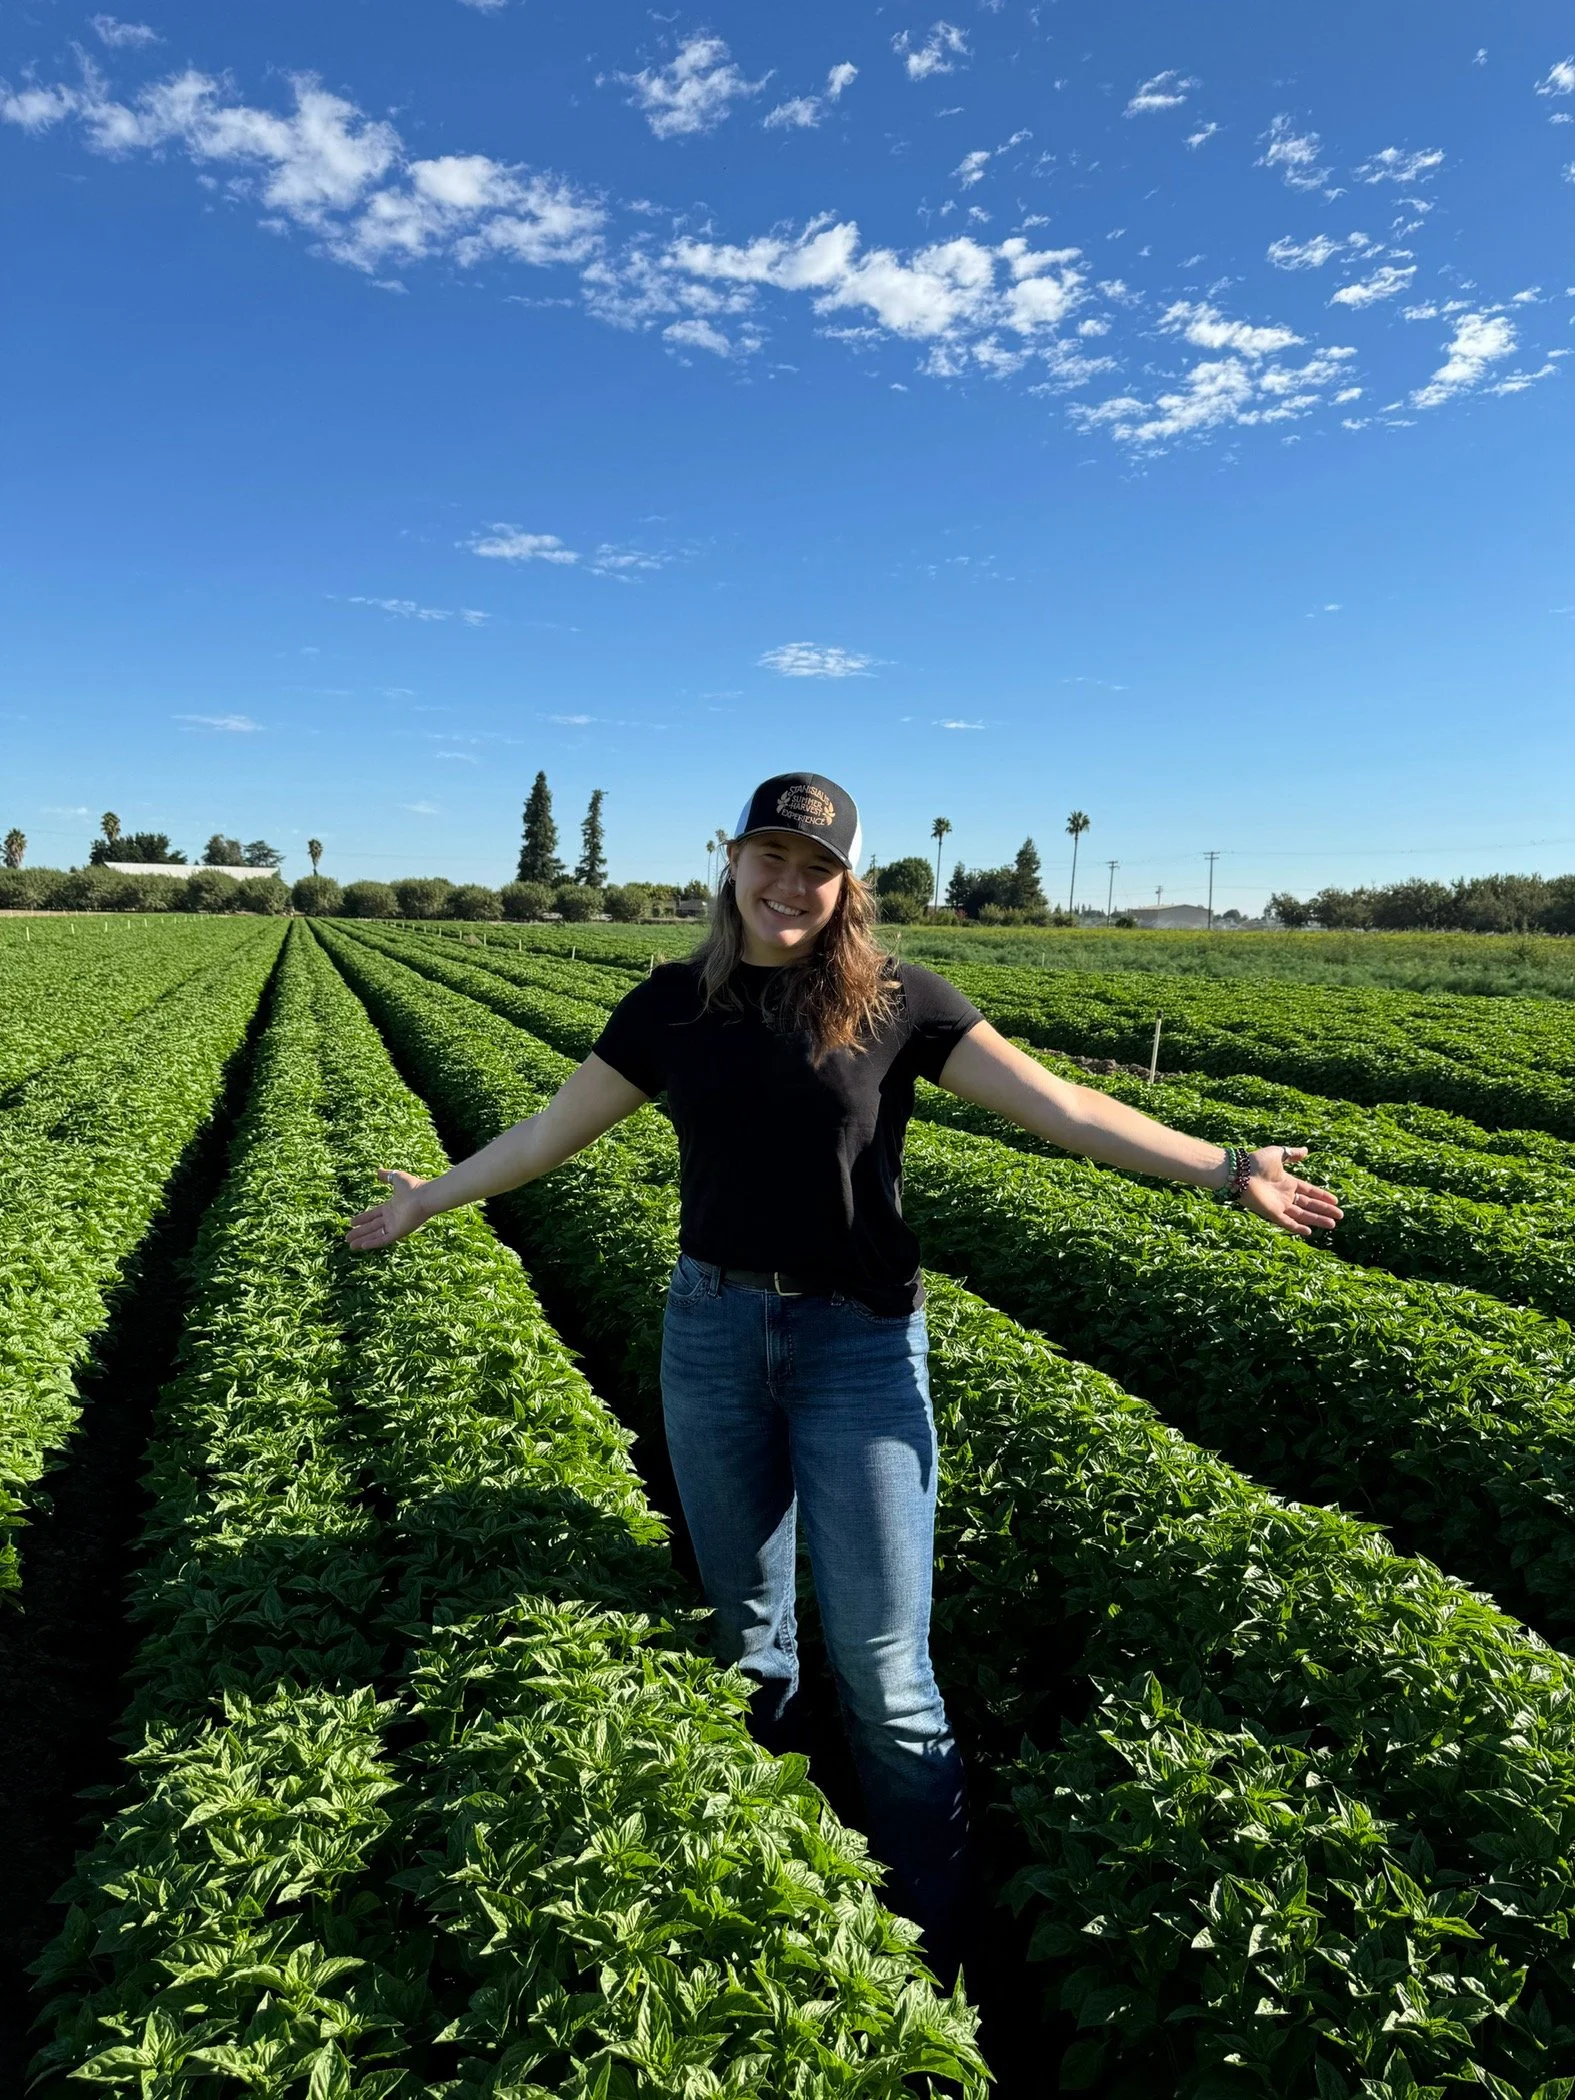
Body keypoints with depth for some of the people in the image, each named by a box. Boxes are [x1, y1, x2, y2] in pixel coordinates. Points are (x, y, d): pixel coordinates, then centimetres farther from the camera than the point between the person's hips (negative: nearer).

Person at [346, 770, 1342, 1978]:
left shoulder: (894, 1002, -5)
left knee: (882, 1666, 0)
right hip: (713, 1331, 3)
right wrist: (431, 1198, 19)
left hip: (859, 1342, -3)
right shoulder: (675, 1006, 3)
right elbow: (555, 1130, 13)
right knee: (746, 1623, 16)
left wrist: (1221, 1168, -16)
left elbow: (1059, 1107, -9)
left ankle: (932, 1939, 21)